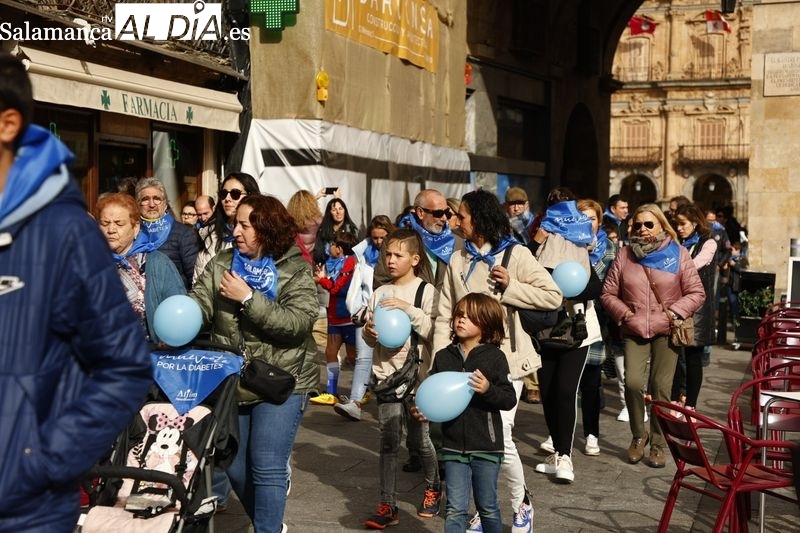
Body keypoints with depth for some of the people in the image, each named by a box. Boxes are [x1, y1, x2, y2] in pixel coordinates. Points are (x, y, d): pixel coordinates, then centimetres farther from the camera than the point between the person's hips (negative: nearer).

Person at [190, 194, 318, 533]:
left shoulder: (295, 271, -8)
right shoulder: (221, 263, 3)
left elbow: (297, 324, -21)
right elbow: (199, 301, -10)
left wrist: (248, 298, -23)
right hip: (230, 383, 5)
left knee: (267, 468, -7)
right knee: (235, 468, 15)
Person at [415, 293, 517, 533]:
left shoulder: (494, 357, -6)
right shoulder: (443, 357, 4)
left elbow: (510, 399, -9)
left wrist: (488, 389, -26)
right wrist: (423, 410, -9)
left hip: (486, 447, -2)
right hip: (453, 446, 2)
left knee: (488, 508, 12)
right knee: (455, 509, 2)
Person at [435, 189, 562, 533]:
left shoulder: (516, 255, -3)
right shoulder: (457, 260, 8)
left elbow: (553, 296, -5)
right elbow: (445, 315, 5)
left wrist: (510, 286, -14)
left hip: (504, 359, -4)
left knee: (500, 437, -7)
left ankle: (521, 504, 17)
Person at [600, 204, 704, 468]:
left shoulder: (678, 254, 2)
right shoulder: (625, 254, 7)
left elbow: (696, 292, 3)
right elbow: (608, 293, 10)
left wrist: (675, 312, -9)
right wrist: (623, 312, -5)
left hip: (666, 332, -1)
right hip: (634, 331, 1)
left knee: (661, 388, -1)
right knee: (633, 383, -14)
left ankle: (658, 444, 13)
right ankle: (638, 435, 10)